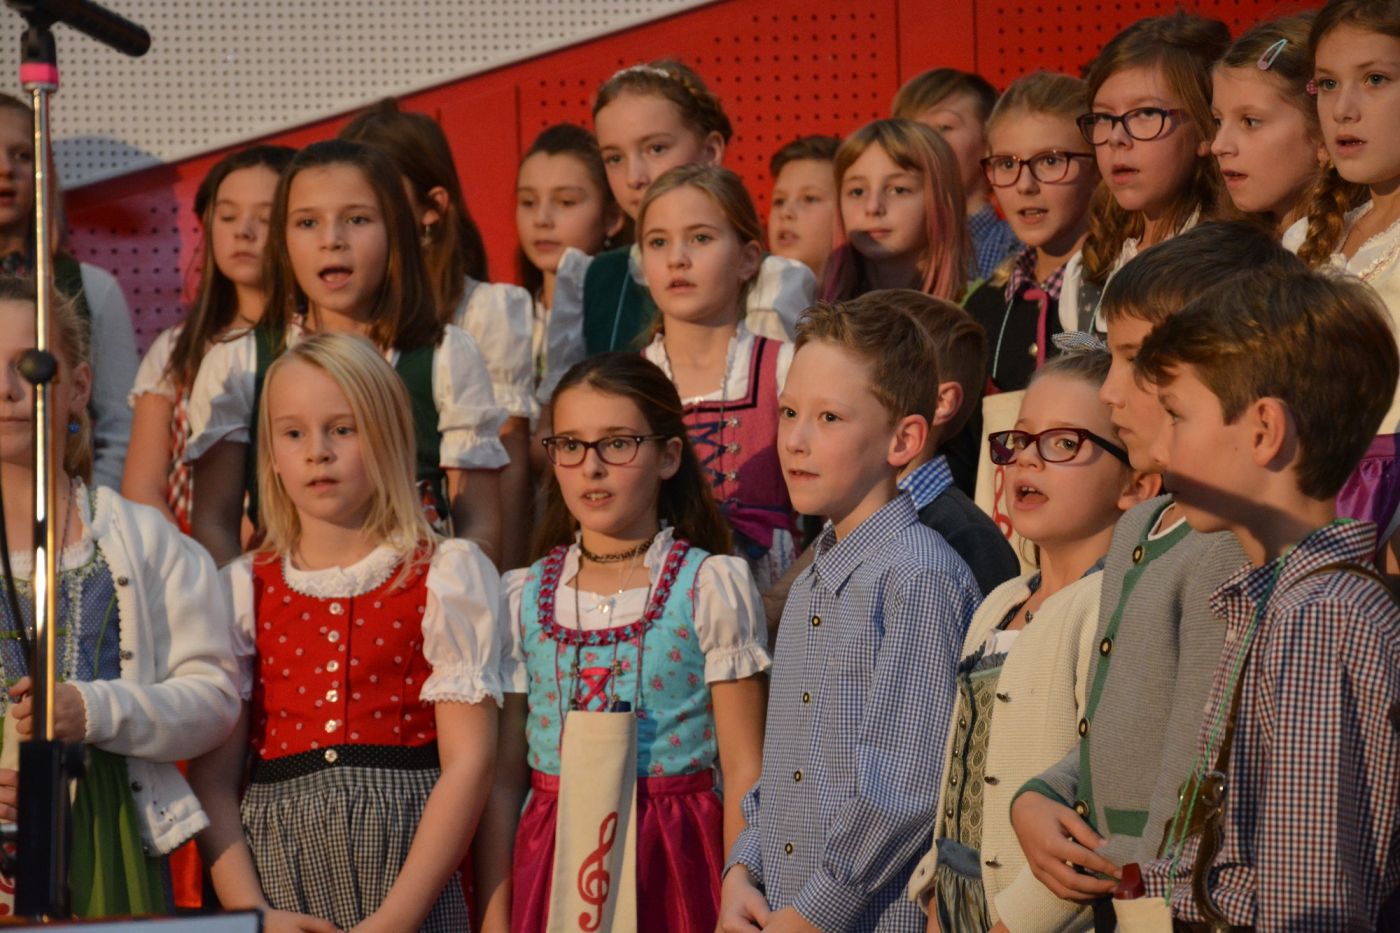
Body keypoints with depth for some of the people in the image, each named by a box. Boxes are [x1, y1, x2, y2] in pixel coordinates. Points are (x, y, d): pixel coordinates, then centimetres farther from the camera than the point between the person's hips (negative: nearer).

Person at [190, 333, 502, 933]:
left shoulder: (446, 575, 1)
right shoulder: (245, 590, 8)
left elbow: (468, 761, -6)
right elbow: (213, 777, 3)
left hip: (405, 865, -2)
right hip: (276, 869, 2)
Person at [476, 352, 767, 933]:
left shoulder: (711, 589, -2)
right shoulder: (522, 601, 6)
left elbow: (744, 771, -4)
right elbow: (502, 778, 6)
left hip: (674, 868, -2)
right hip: (552, 868, 2)